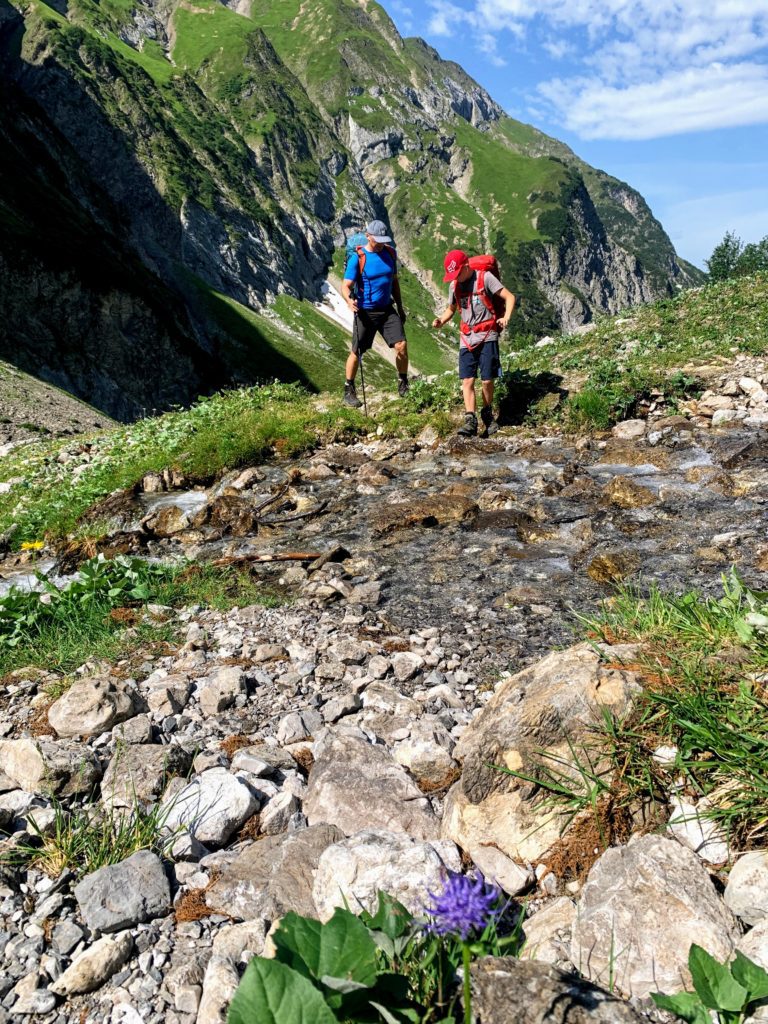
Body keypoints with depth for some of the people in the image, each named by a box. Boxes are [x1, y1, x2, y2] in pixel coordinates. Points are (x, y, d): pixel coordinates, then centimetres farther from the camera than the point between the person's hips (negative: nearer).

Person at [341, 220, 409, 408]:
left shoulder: (390, 253, 4)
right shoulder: (357, 258, -12)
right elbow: (346, 286, -16)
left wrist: (400, 307, 17)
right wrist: (349, 301, -37)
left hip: (387, 310, 4)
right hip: (365, 312, -4)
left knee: (401, 346, -9)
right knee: (357, 352, 4)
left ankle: (403, 386, 8)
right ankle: (349, 391, 20)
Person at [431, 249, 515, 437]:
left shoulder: (485, 277, -5)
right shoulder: (454, 286, 10)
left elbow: (509, 297, -5)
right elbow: (450, 309, 22)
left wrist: (506, 318, -22)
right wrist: (441, 320, 1)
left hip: (487, 336, -4)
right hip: (467, 338, 4)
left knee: (487, 380, -2)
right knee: (467, 381, -8)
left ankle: (487, 414, 21)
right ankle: (470, 421, -13)